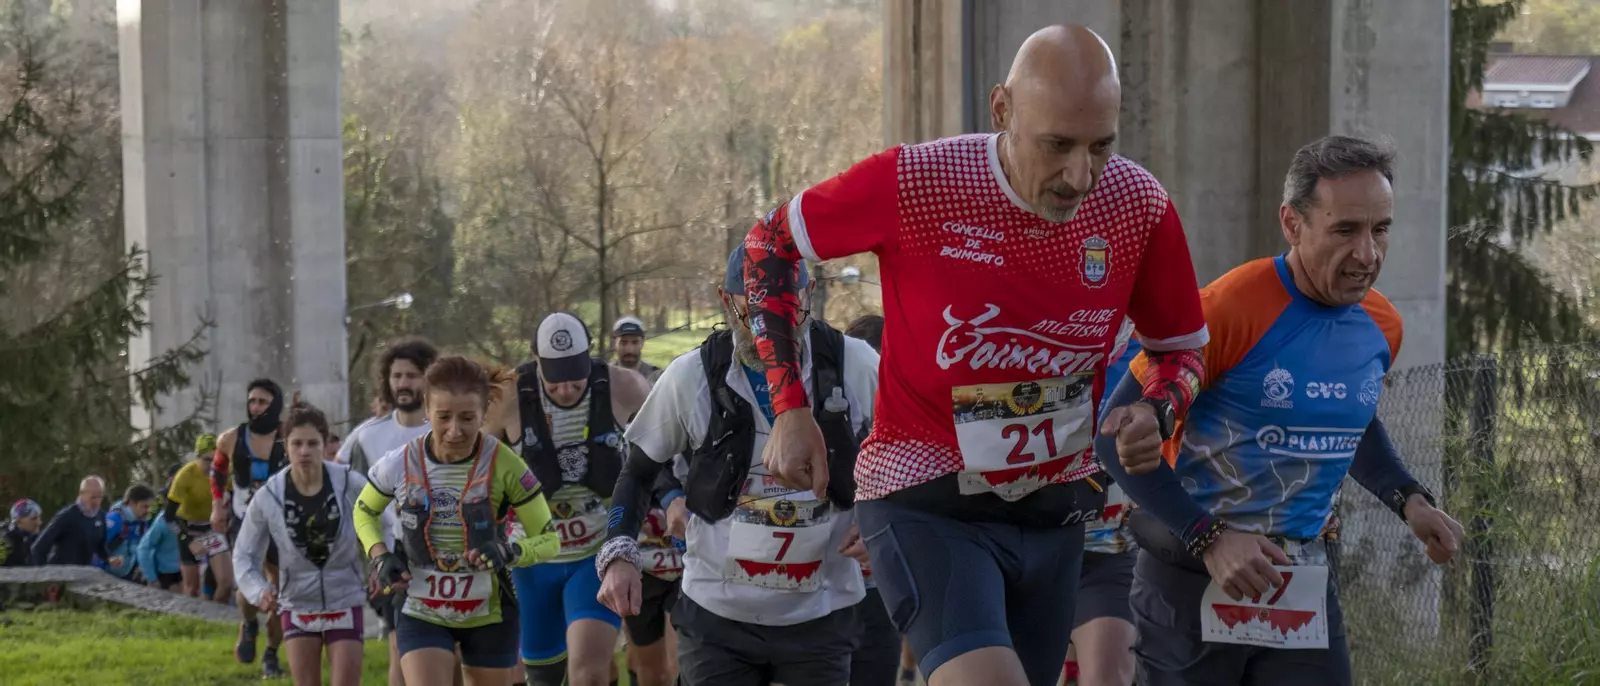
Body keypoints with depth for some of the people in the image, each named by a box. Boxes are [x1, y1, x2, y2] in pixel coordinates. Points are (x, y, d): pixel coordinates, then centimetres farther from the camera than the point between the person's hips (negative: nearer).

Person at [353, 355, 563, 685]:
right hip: (421, 612, 0)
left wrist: (509, 552, -29)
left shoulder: (504, 465, -16)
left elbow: (549, 540, -9)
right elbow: (364, 512, 11)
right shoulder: (400, 464, -11)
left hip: (490, 613, 0)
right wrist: (380, 557, -7)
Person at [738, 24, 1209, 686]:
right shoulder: (915, 182, -18)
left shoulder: (1141, 207, -9)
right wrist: (790, 409, -6)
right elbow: (772, 241, -1)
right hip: (926, 501, -5)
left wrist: (1151, 414, -15)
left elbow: (1182, 348, 9)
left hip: (1055, 508, 5)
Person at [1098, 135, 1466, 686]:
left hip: (1303, 580, 5)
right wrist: (1208, 539, -20)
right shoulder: (1229, 309, -18)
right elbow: (1118, 435, -14)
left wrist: (1408, 500, 10)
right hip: (1192, 575, -5)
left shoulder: (1382, 326, 4)